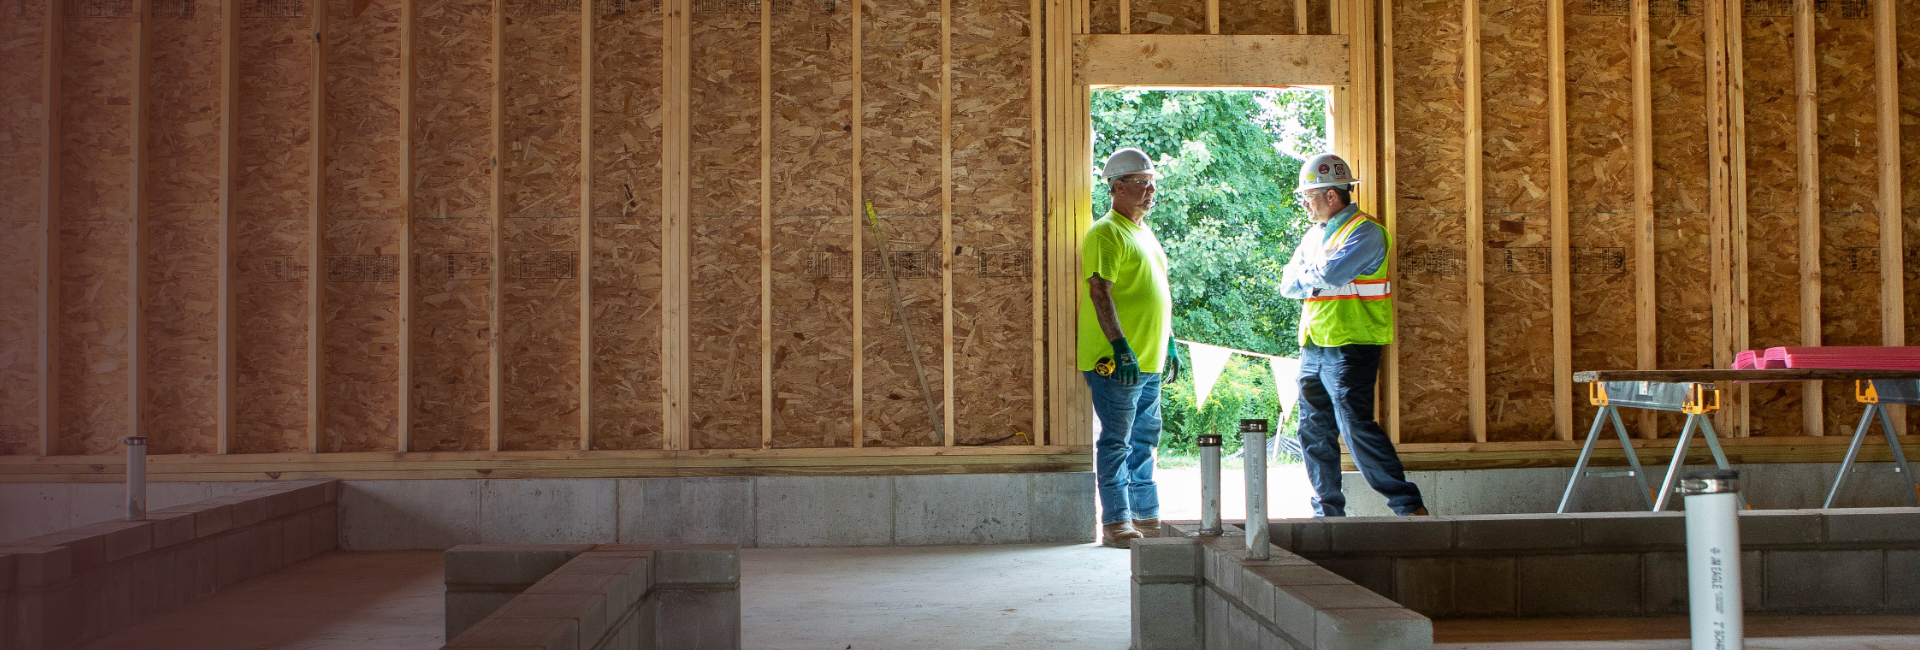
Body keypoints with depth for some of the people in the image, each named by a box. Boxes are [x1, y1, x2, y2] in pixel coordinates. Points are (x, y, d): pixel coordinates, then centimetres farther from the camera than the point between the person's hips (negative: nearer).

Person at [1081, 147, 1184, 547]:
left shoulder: (1145, 232, 19)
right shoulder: (1106, 233, -11)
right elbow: (1100, 293, -19)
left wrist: (1169, 344, 22)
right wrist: (1121, 349, -24)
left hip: (1149, 362, 9)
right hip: (1117, 362, -9)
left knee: (1145, 440, 14)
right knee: (1117, 442, -4)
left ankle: (1147, 516, 22)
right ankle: (1116, 523, 1)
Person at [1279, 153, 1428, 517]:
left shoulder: (1365, 232, -9)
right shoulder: (1314, 235, 18)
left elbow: (1330, 273, -22)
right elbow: (1287, 284, 10)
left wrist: (1307, 277, -3)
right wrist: (1319, 282, -8)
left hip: (1350, 348, -8)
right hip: (1313, 349, 8)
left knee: (1356, 426, -14)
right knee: (1314, 433, 9)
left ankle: (1409, 505, -7)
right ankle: (1328, 511, 18)